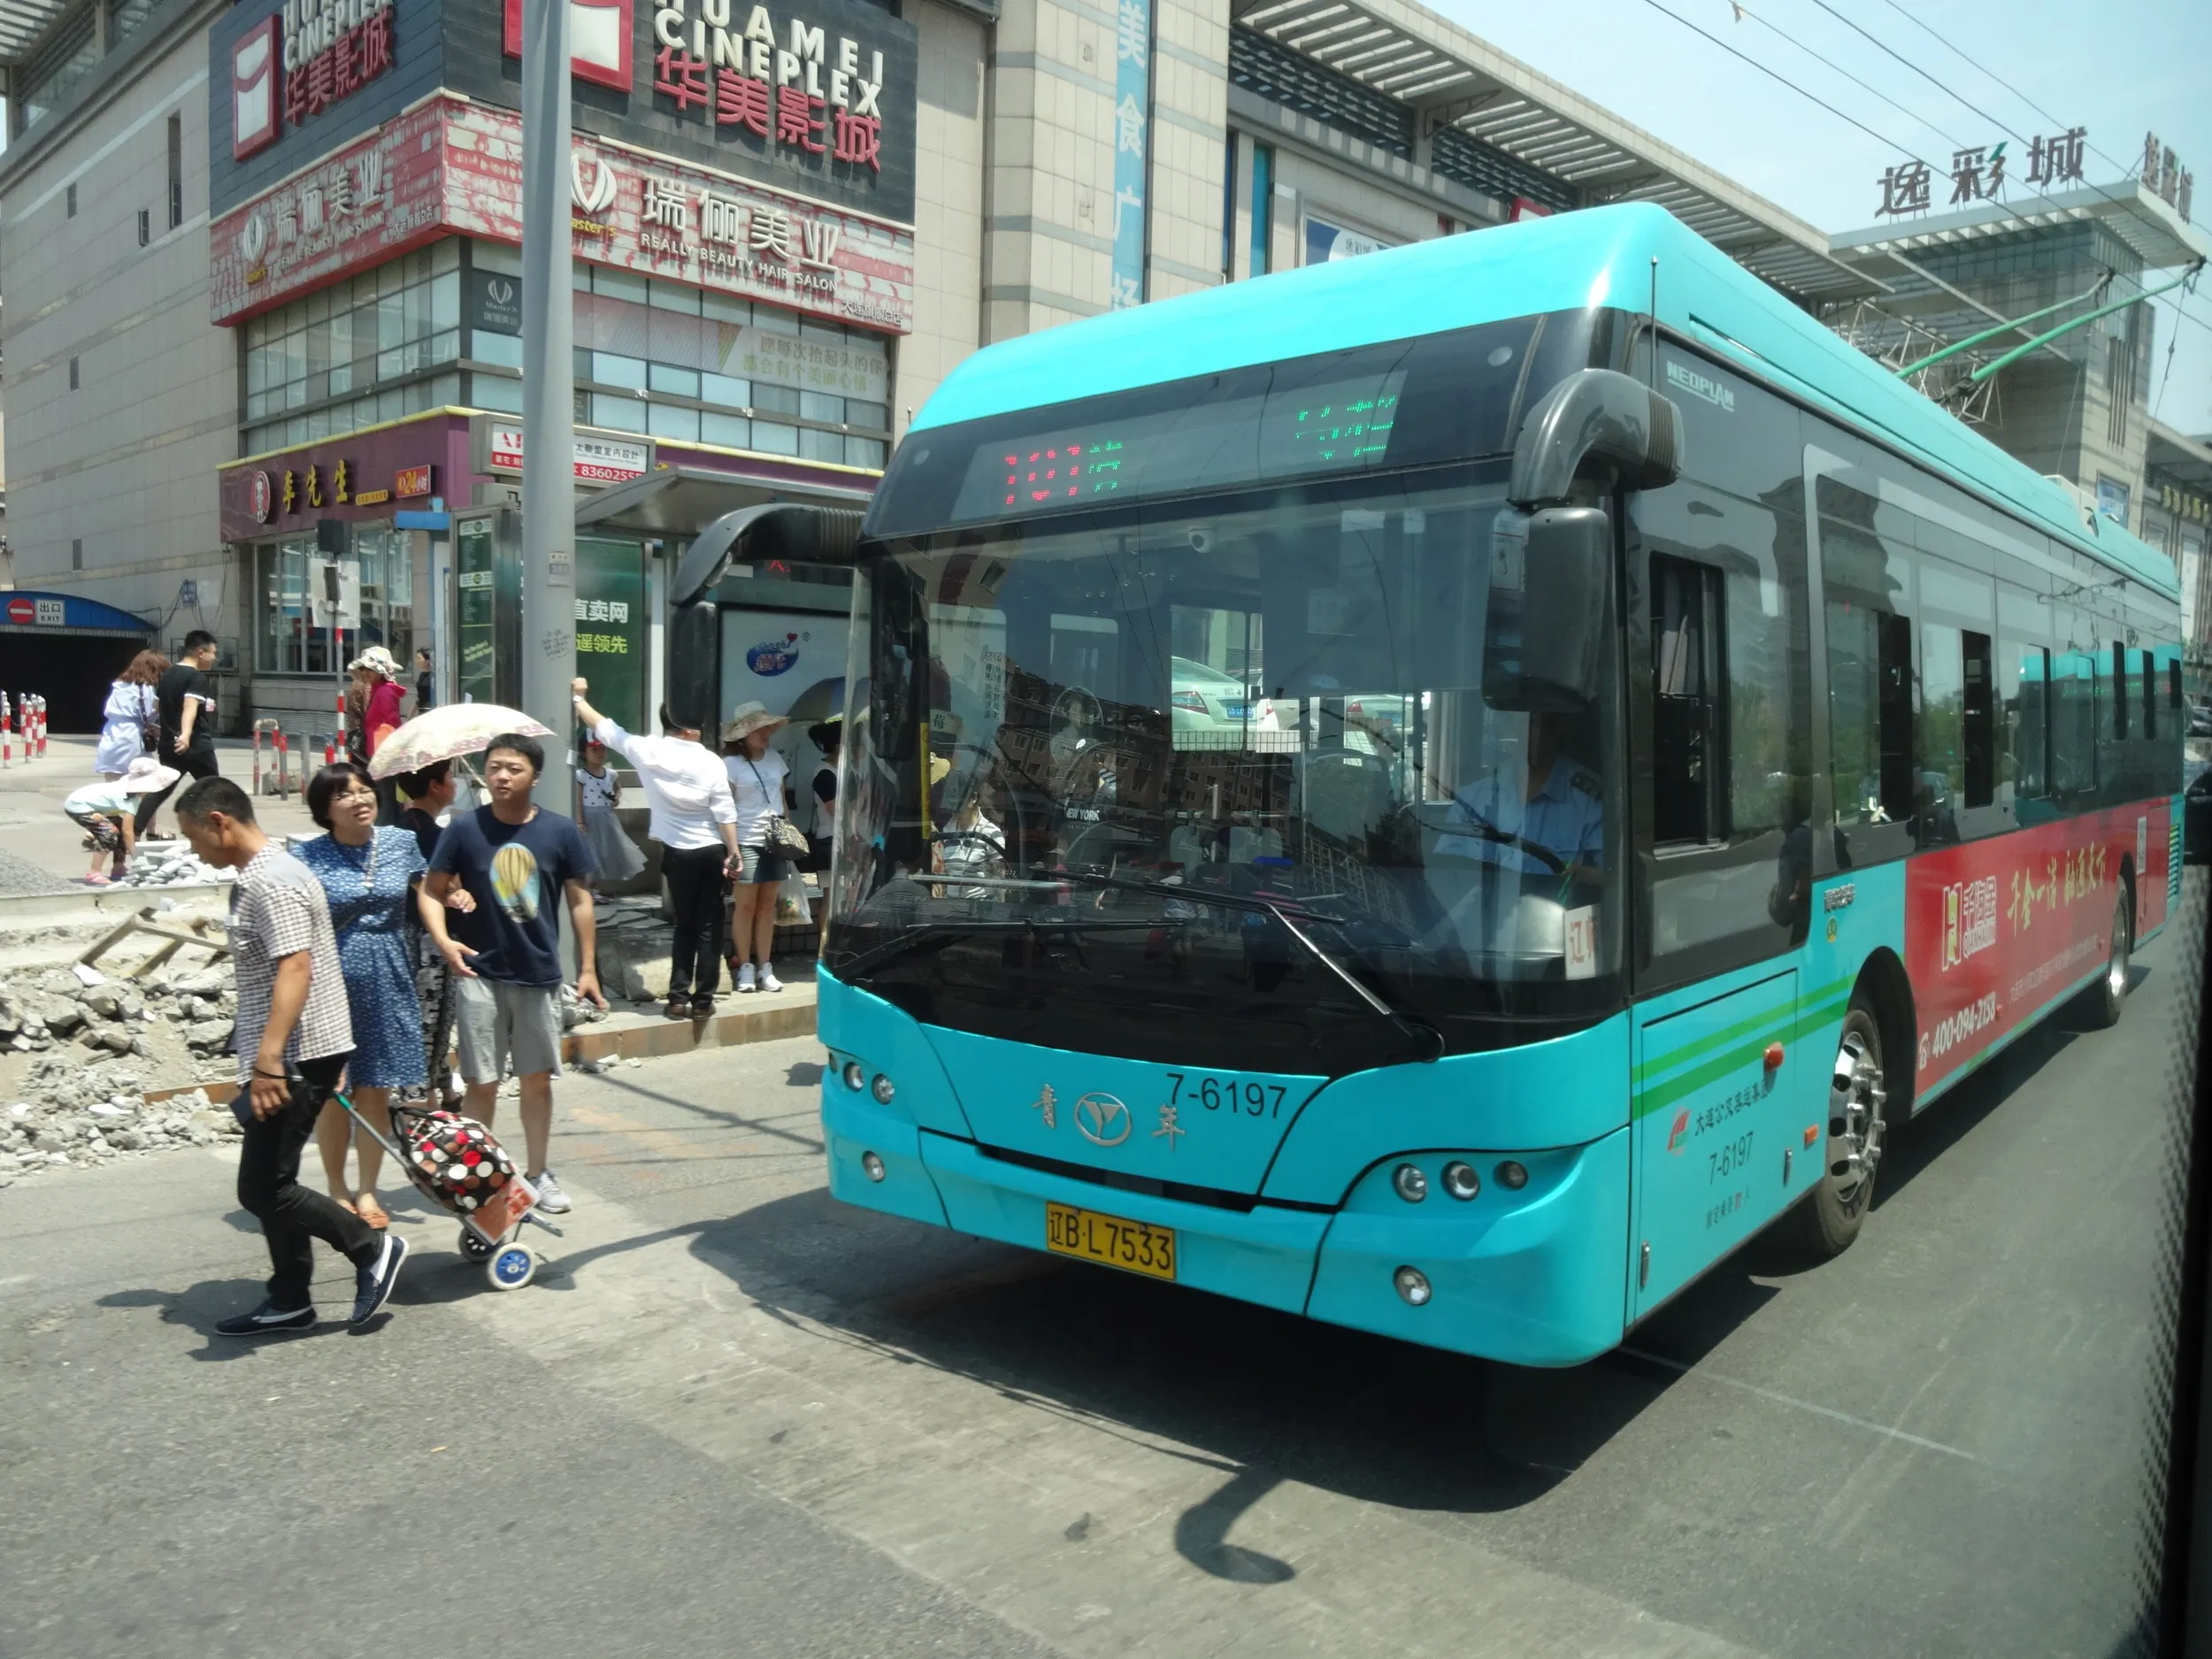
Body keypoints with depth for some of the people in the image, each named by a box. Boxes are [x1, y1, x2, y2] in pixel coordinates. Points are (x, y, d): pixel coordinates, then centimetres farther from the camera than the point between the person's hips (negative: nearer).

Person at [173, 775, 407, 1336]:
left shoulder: (271, 881, -18)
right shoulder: (262, 874, 16)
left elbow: (296, 968, -28)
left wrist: (268, 1060, -32)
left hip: (297, 1056, -11)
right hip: (291, 1056, 11)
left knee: (262, 1189, -6)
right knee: (271, 1184, 14)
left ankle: (372, 1248, 4)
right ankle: (289, 1301, 22)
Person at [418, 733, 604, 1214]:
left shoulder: (560, 830, -3)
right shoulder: (465, 827, -5)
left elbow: (580, 899, 3)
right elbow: (431, 890, -1)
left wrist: (588, 967, 2)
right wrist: (443, 939, -20)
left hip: (540, 974, 1)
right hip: (480, 974, -1)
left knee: (537, 1079, 12)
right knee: (482, 1082, 5)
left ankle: (538, 1173, 25)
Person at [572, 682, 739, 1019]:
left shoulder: (648, 751, -5)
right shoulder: (711, 761, -6)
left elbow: (605, 728, 6)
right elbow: (725, 813, -7)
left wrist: (579, 697, 19)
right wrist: (733, 853, -1)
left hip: (678, 852, 1)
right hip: (712, 851, -1)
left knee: (685, 924, 13)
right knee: (708, 925, 4)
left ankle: (678, 998, 9)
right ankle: (703, 999, 6)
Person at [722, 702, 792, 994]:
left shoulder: (775, 759, 11)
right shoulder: (731, 764, -6)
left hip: (775, 842, 5)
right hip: (747, 842, -5)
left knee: (767, 905, 8)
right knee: (745, 905, -1)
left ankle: (765, 967, 13)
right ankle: (745, 967, 8)